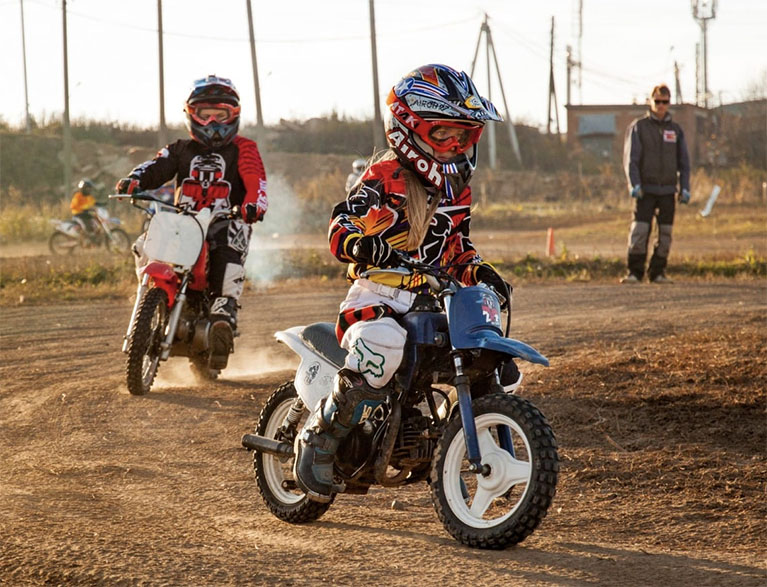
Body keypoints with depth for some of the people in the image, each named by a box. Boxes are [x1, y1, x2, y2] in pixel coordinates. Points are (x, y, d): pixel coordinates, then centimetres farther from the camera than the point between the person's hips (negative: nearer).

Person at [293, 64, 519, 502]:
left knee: (502, 369, -5)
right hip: (378, 300, -7)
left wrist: (480, 272, 7)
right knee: (383, 346, -40)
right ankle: (318, 441, -22)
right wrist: (365, 245, -38)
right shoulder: (384, 178, -6)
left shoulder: (456, 188, 18)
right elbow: (340, 229, -16)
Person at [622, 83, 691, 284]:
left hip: (668, 191, 3)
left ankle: (658, 272, 8)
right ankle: (634, 273, -7)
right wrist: (634, 184, -14)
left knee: (665, 233, 1)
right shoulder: (638, 127, 4)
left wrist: (685, 188, 3)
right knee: (639, 231, -11)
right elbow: (630, 158, -2)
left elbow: (684, 162, 14)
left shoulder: (676, 130, 12)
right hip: (645, 189, -3)